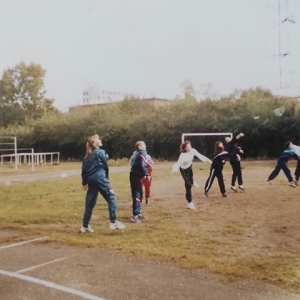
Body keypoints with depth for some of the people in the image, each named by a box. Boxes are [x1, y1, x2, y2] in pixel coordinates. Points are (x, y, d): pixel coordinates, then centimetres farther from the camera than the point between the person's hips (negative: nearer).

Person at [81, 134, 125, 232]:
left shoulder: (87, 156, 17)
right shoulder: (100, 152, -2)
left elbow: (83, 170, 13)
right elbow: (105, 166, 0)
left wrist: (84, 182, 18)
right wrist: (106, 177, 16)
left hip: (91, 180, 7)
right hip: (100, 178, -7)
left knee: (90, 203, 10)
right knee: (111, 198, -2)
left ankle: (85, 226, 14)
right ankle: (113, 222, -7)